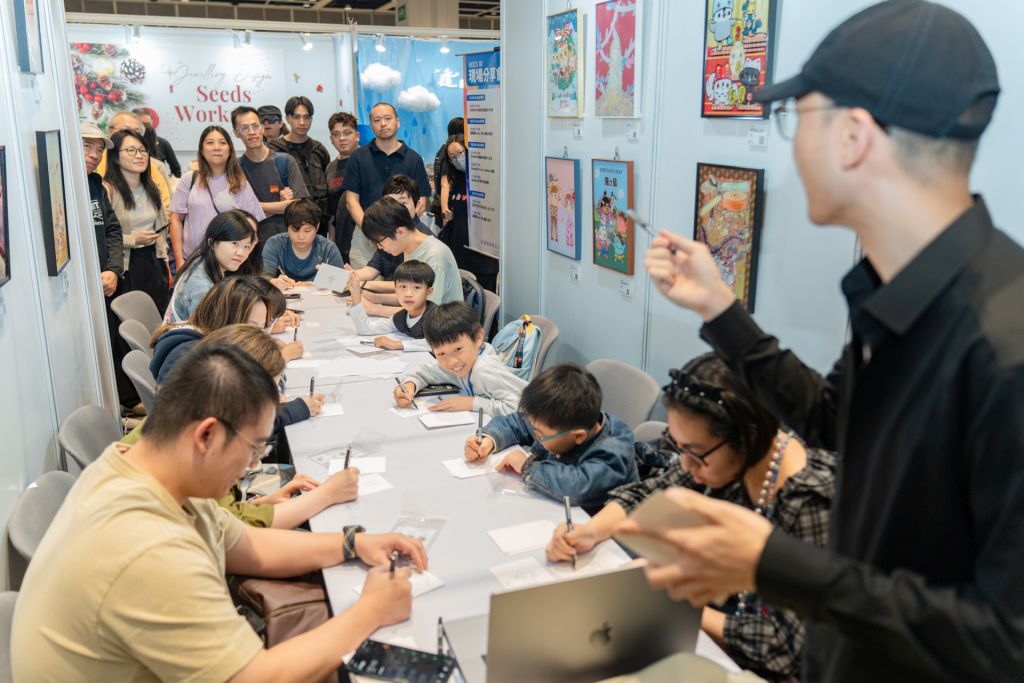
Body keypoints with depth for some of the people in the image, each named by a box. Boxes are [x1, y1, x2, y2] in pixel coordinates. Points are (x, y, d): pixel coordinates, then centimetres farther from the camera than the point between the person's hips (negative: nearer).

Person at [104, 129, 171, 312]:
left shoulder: (151, 189, 13)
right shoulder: (107, 190, -12)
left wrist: (165, 266, 15)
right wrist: (133, 240, -16)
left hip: (153, 263, 6)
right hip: (125, 267, -6)